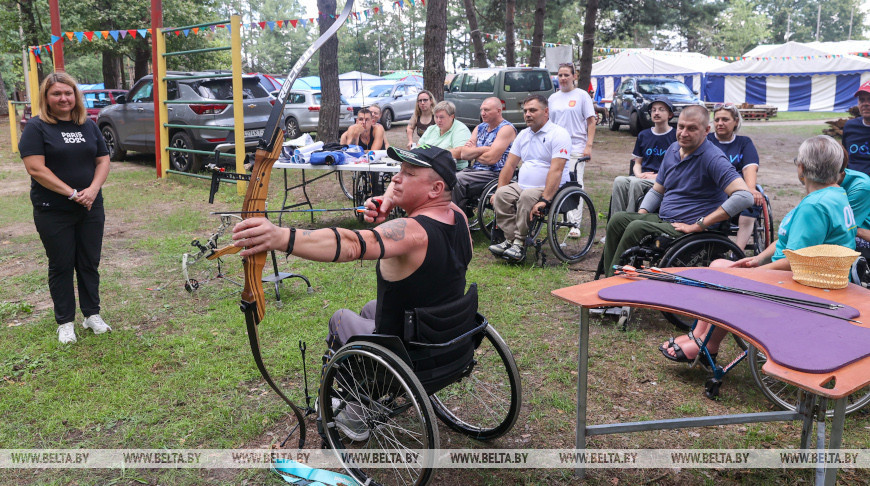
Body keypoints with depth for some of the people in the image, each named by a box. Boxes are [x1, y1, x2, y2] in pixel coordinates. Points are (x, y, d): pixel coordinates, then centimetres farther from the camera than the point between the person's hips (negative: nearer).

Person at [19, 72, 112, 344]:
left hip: (90, 210, 4)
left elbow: (103, 160, 7)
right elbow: (36, 168, -14)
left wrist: (92, 190, -11)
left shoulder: (89, 126, 9)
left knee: (90, 263, 11)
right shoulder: (37, 128, -6)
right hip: (53, 213, -4)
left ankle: (92, 315, 24)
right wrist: (72, 193, -19)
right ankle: (65, 322, 17)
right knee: (61, 266, 6)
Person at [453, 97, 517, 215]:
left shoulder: (507, 129, -7)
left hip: (494, 173, -8)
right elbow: (463, 154, 6)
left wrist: (473, 153, 0)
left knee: (456, 180, -25)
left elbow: (491, 158, -17)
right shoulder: (479, 128, 18)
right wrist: (483, 149, -11)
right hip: (475, 170, 8)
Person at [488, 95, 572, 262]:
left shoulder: (558, 134, -8)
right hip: (522, 186, 7)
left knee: (527, 196, -35)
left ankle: (520, 243, -25)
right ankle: (510, 239, -20)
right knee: (502, 195, -21)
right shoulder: (523, 135, 17)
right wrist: (499, 190, 4)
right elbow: (510, 165, 16)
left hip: (549, 189, -6)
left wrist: (544, 200, -28)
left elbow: (556, 170, -19)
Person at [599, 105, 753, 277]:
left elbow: (744, 196, -26)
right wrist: (640, 215, 3)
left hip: (687, 227, -8)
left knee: (637, 228, -27)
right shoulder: (673, 150, 12)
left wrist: (698, 225, -23)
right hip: (662, 218, 8)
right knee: (618, 219, -11)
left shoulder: (713, 158, -14)